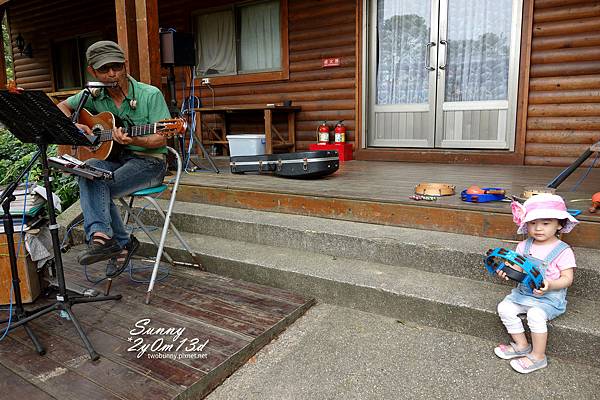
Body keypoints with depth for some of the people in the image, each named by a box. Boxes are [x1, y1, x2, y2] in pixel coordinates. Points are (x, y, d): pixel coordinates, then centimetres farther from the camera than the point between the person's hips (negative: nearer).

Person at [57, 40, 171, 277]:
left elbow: (161, 139, -11)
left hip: (149, 161, -5)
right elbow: (61, 107, 22)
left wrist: (131, 141, -29)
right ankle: (122, 243, -29)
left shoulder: (150, 95, -8)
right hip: (112, 157, 5)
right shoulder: (95, 96, 7)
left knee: (96, 188, -26)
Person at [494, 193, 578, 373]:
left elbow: (567, 278, -12)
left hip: (550, 297, -5)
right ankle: (521, 345, 7)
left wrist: (550, 285, -31)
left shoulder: (562, 251, -11)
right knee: (504, 308, -14)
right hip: (523, 291, 6)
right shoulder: (523, 246, 3)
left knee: (535, 315, -30)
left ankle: (538, 356, -7)